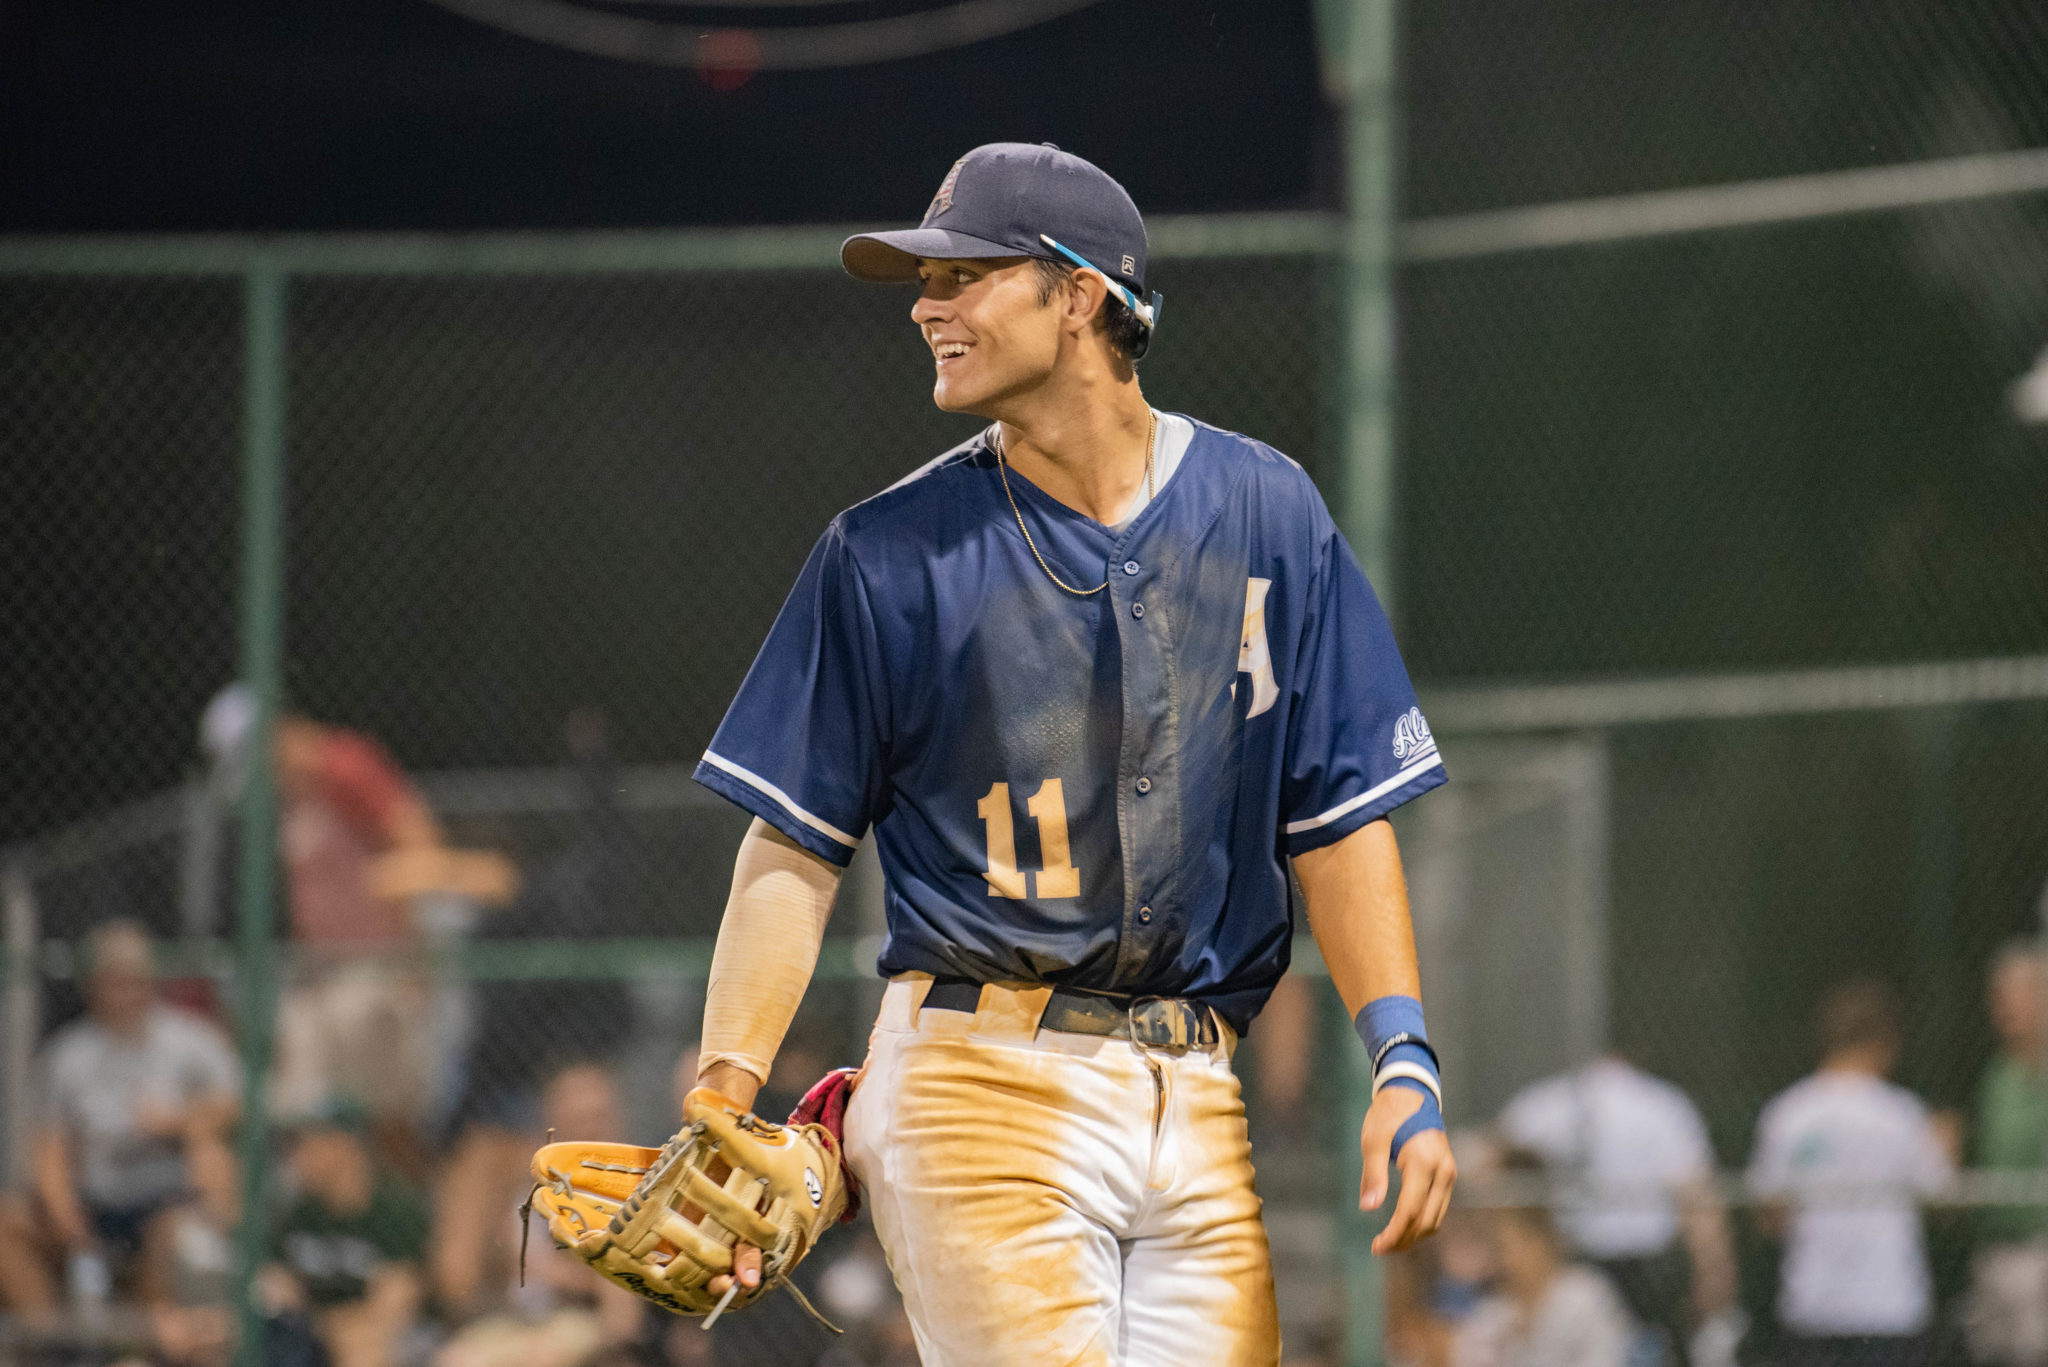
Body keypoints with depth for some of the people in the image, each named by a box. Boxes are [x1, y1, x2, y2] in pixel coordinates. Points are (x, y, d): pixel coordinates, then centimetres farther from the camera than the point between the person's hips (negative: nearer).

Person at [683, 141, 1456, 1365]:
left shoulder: (1263, 514, 8)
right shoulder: (891, 553, 2)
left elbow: (1342, 817, 8)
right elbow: (796, 847, 1)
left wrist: (1403, 1061, -4)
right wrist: (727, 1095, -11)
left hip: (1200, 1105, 3)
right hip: (981, 1088, -3)